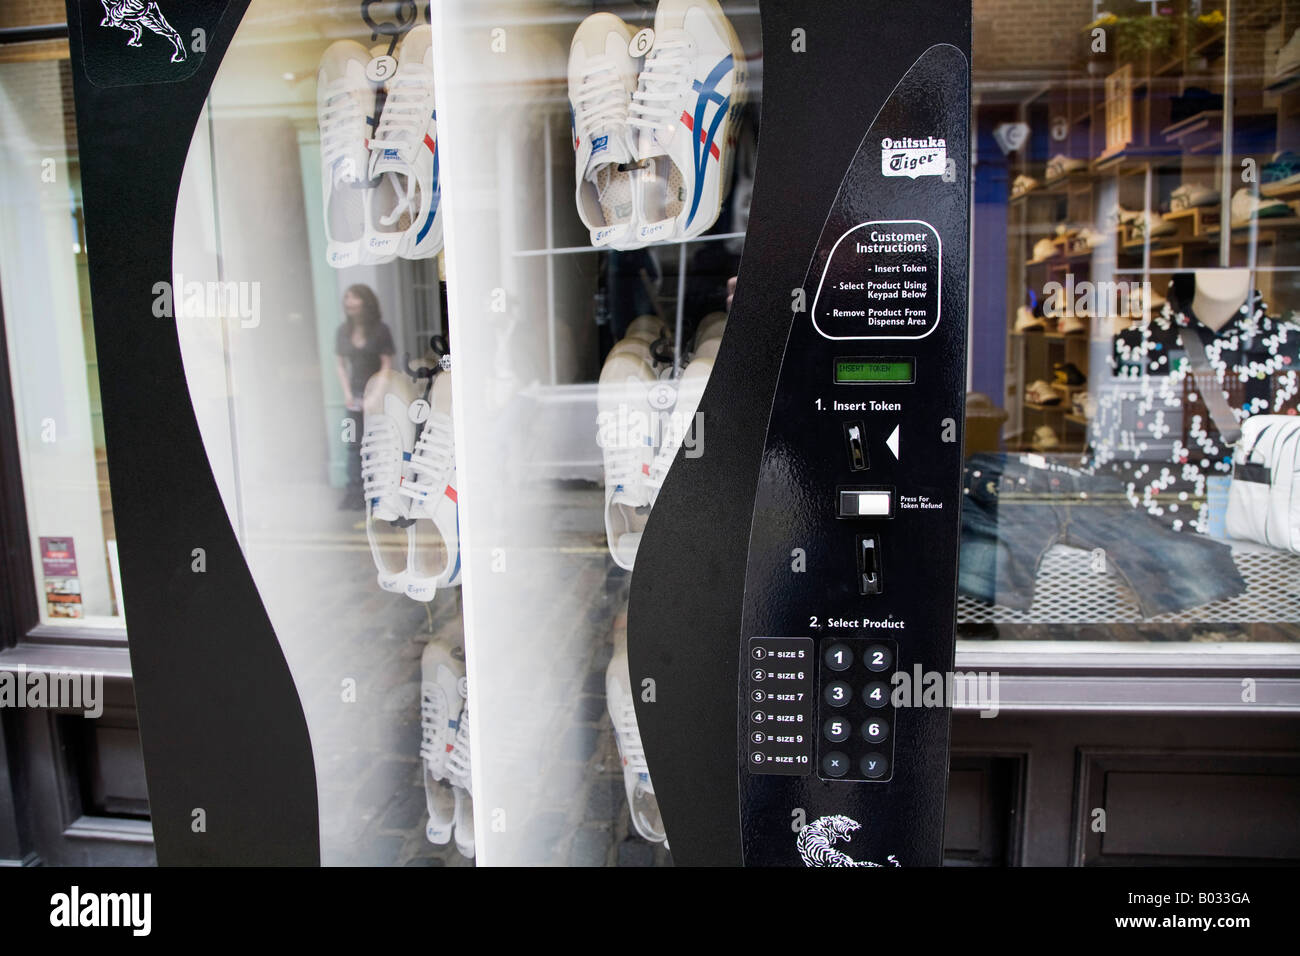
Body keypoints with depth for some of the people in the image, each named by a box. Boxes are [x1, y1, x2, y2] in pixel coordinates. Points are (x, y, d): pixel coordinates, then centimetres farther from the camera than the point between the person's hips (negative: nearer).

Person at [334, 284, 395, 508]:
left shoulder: (380, 330, -6)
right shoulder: (343, 331, 7)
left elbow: (386, 364, -8)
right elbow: (340, 363, 10)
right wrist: (347, 392, -2)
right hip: (354, 396, 4)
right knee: (354, 444, 1)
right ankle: (354, 493, 2)